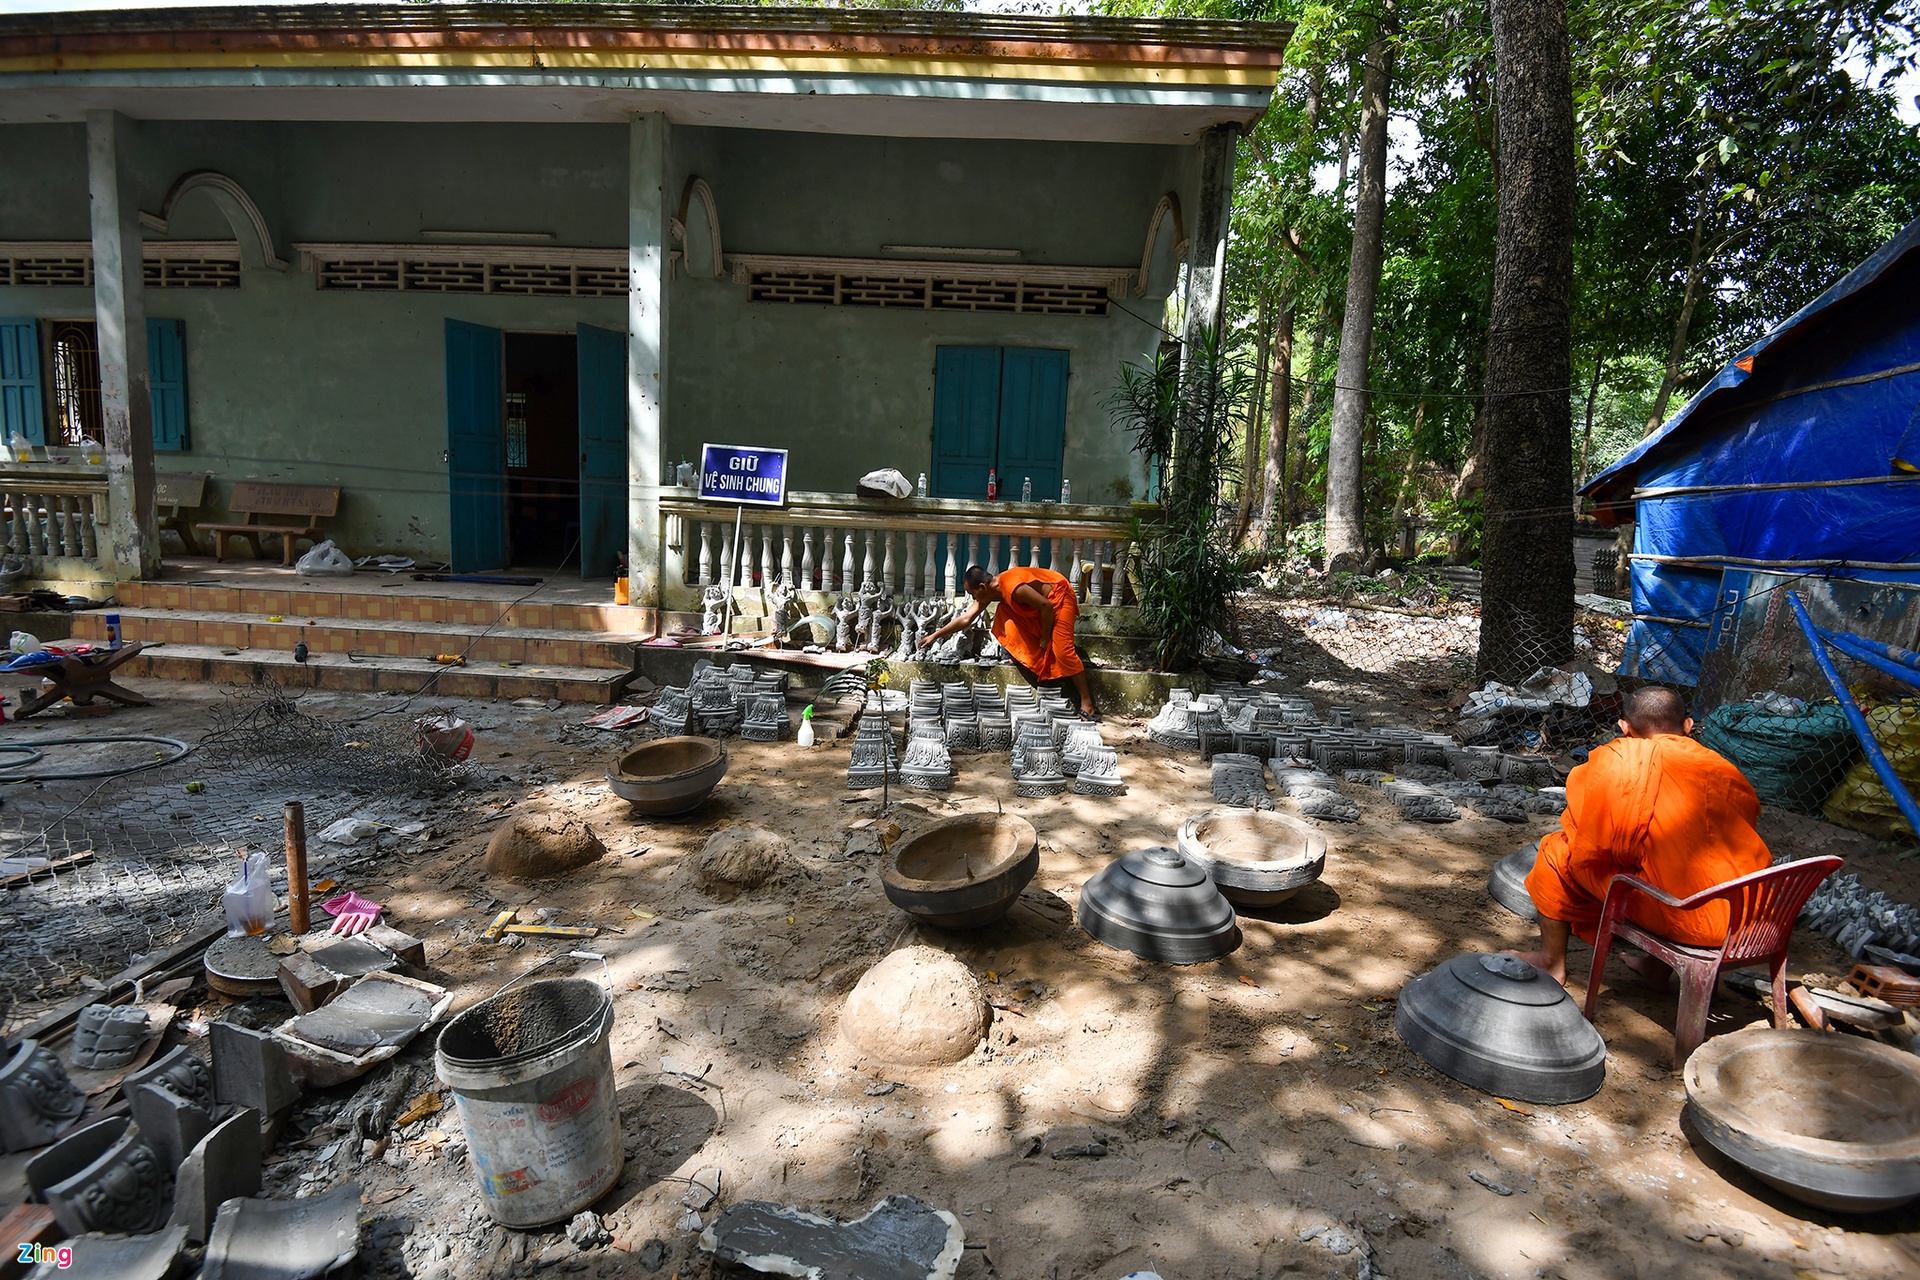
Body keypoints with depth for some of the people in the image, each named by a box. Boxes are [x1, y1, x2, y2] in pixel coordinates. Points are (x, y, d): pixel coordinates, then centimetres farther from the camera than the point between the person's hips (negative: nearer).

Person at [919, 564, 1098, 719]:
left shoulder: (1013, 587, -33)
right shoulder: (990, 590, -5)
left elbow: (1047, 606, -29)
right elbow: (966, 619, 0)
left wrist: (1045, 637, -17)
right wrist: (935, 636, 0)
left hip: (1059, 596, -9)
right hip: (1042, 600, 9)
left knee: (1062, 648, -19)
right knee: (1005, 611, 1)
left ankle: (1087, 703, -17)